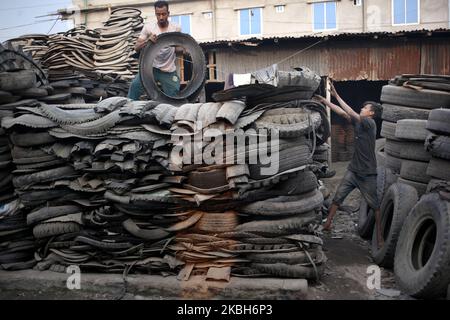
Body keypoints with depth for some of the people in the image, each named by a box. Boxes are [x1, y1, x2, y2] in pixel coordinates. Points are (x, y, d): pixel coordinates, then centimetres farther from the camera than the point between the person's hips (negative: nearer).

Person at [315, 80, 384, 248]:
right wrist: (325, 101, 6)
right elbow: (342, 113, 9)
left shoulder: (370, 123, -14)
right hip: (353, 170, 7)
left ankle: (379, 235, 14)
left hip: (367, 174, -7)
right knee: (337, 197, 4)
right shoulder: (358, 122, 6)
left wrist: (336, 95, -20)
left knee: (375, 205, 4)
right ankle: (327, 224, 15)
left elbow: (351, 113, -22)